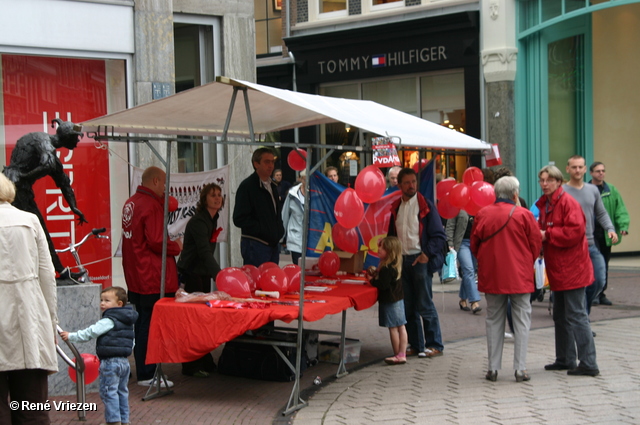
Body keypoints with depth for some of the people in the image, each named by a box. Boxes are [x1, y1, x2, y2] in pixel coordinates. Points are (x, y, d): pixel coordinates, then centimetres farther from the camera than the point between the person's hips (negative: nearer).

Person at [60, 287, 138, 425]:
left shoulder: (108, 321, -13)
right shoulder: (128, 321, 14)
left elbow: (90, 333, -17)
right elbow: (132, 343, 21)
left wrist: (71, 336, -13)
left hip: (110, 362, -9)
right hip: (124, 361, 9)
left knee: (109, 392, -3)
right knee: (122, 391, 15)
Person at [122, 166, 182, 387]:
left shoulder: (130, 203, 13)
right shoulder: (151, 205, -16)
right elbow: (156, 241, -21)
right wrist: (176, 246, -3)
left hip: (135, 277, 9)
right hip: (153, 279, -9)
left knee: (141, 324, 15)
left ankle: (143, 371, 23)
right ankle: (147, 375, 1)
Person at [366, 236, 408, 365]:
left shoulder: (387, 268, -22)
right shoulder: (395, 265, 9)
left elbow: (383, 285, -26)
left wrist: (372, 280, -11)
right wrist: (375, 274, 5)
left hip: (390, 301, -10)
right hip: (398, 299, 10)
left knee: (393, 328, -1)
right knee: (400, 327, 10)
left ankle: (398, 355, 5)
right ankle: (402, 354, 14)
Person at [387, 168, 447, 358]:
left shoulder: (425, 206, -4)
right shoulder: (396, 208, 13)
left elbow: (439, 235, -6)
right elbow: (391, 235, 20)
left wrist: (427, 254, -17)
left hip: (420, 260, -6)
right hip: (401, 261, 6)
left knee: (425, 305, -4)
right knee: (408, 307, 7)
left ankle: (434, 345, 5)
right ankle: (416, 345, 15)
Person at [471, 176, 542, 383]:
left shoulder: (482, 215, -2)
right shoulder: (524, 215, -8)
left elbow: (474, 245, 7)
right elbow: (536, 244, 0)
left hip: (491, 277, 2)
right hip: (519, 276, -2)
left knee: (494, 320, 11)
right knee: (521, 321, 5)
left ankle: (493, 368, 12)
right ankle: (520, 369, 2)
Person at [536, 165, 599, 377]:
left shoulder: (568, 202, -13)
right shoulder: (543, 204, 13)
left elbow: (575, 231, -23)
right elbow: (542, 229, 22)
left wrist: (547, 234, -18)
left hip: (572, 269, -9)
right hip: (557, 270, 9)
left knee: (576, 315, -9)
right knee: (560, 316, 16)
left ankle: (588, 363, -5)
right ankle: (565, 359, 27)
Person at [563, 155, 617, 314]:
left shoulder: (593, 190, 11)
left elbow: (601, 214, 15)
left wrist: (610, 229, -2)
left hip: (591, 245, 5)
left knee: (599, 281, 4)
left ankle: (583, 308, 26)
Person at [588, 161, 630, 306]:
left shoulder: (611, 190, 7)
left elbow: (620, 209, 3)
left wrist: (623, 225, -11)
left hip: (606, 233, 4)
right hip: (591, 233, -4)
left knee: (604, 263, 10)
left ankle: (601, 293, 18)